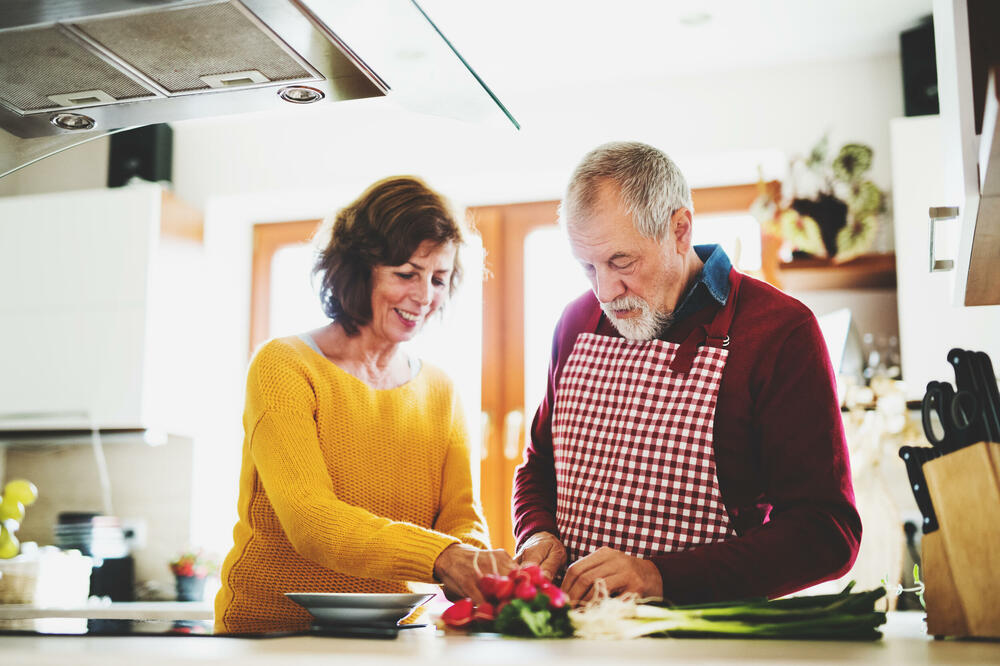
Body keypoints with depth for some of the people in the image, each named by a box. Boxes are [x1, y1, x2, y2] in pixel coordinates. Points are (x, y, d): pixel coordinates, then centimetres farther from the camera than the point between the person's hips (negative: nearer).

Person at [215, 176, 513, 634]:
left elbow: (462, 519, 4)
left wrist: (476, 570, -22)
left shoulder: (440, 393, 15)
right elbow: (308, 519, -18)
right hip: (268, 631, -4)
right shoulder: (284, 367, -4)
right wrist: (441, 556, -34)